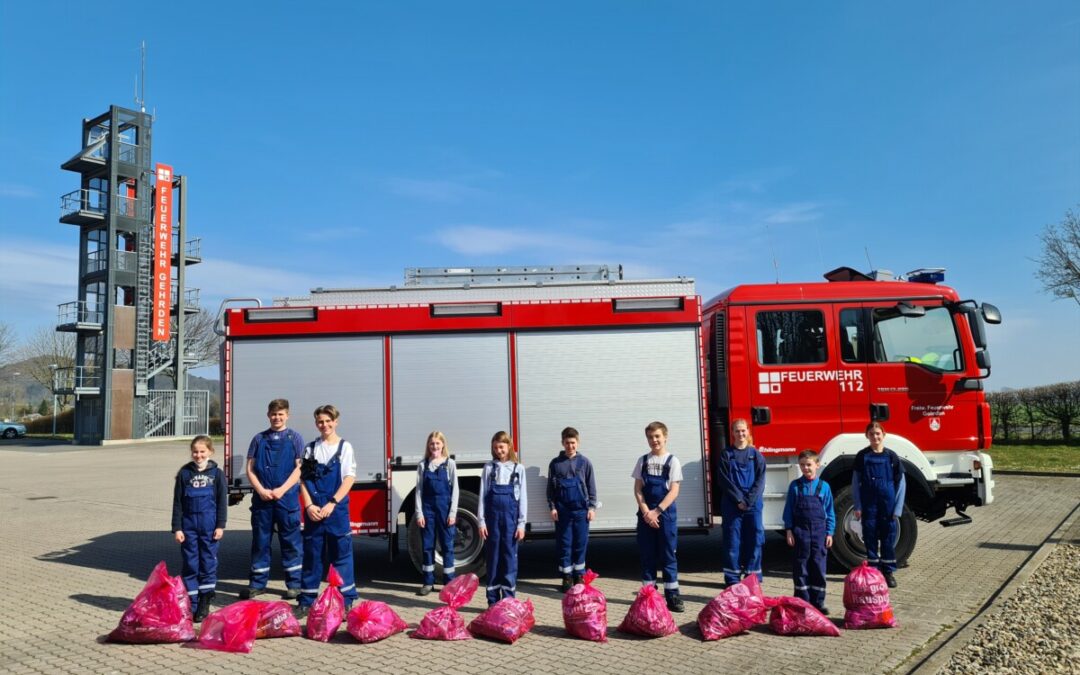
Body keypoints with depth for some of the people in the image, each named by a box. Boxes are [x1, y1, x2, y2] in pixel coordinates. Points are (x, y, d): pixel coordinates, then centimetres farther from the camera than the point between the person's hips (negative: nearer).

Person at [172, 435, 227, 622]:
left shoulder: (217, 474, 2)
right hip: (189, 525, 1)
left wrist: (220, 525, -3)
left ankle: (204, 605, 12)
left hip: (209, 526, -1)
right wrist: (177, 528, 0)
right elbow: (177, 503, 4)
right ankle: (191, 604, 13)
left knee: (208, 563, 3)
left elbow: (222, 501, 2)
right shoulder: (184, 473, 4)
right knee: (190, 565, 5)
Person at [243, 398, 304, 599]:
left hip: (287, 498, -2)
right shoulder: (259, 438, 10)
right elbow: (250, 468, 6)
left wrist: (282, 490, -13)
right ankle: (257, 583, 21)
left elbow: (299, 467, -3)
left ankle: (294, 584, 13)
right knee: (260, 541, 9)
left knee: (290, 541, 3)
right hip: (261, 498, 2)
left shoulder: (294, 438, 3)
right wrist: (261, 490, -8)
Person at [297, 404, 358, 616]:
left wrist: (332, 503, -14)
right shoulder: (310, 448, 8)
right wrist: (309, 506, -9)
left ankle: (346, 601, 8)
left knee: (341, 555, 1)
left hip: (337, 509, -2)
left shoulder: (345, 447, 2)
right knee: (311, 556, 8)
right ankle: (306, 602, 17)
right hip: (313, 511, 2)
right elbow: (303, 480, 5)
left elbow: (349, 478, -4)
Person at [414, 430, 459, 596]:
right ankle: (428, 582, 16)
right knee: (427, 545, 6)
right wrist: (419, 513, -4)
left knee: (447, 545, 3)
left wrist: (453, 512, -7)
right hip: (427, 508, 1)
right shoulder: (423, 465, 5)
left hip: (444, 507, -1)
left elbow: (454, 489, 0)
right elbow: (419, 490, 3)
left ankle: (450, 582, 11)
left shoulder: (450, 464, 1)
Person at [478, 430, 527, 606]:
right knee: (493, 557, 5)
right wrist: (481, 521, -2)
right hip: (492, 516, 1)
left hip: (510, 516, -1)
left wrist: (521, 523, -2)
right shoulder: (489, 468, 5)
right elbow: (483, 495, 4)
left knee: (510, 558, 1)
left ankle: (509, 601, 8)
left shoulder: (518, 469, 4)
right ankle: (493, 601, 13)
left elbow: (522, 497, 3)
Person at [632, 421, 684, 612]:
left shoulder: (672, 461, -1)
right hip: (645, 514, 3)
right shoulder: (643, 461, 7)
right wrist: (646, 512, -10)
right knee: (647, 555, 7)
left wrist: (656, 511, -13)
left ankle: (672, 596, 5)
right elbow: (638, 489, 4)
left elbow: (674, 491, -7)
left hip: (666, 513, -2)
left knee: (668, 555, 1)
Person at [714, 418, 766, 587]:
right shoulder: (726, 454, 4)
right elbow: (723, 480, -2)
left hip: (753, 504, 1)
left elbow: (760, 480, 1)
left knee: (754, 540, 2)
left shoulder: (755, 454, 7)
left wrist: (749, 500, -11)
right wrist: (739, 499, -11)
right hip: (731, 504, -1)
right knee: (732, 541, 1)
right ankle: (732, 578, 9)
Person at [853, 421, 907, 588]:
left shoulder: (891, 456, -1)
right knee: (870, 536, 5)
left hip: (888, 503, 0)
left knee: (888, 537, 4)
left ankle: (888, 571, 16)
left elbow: (901, 483, 2)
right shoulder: (862, 456, 1)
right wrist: (857, 507, -2)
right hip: (868, 504, 0)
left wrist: (898, 509, -3)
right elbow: (856, 482, 3)